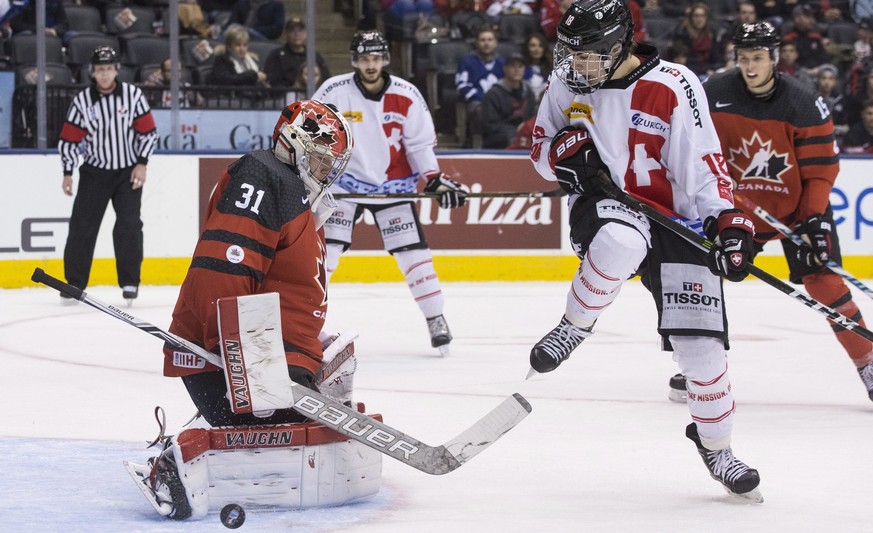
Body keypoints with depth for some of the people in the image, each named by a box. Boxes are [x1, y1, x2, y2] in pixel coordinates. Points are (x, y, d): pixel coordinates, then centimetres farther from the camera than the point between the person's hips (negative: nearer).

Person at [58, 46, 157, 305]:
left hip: (128, 172, -1)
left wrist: (142, 163, -8)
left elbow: (148, 131, -1)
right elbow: (69, 140, 0)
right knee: (82, 226, -3)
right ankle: (74, 282, 5)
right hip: (94, 172, 1)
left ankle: (129, 282, 0)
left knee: (129, 225, -9)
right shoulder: (82, 101, -5)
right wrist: (68, 173, -3)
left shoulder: (133, 95, -6)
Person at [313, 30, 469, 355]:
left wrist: (436, 179, -9)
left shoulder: (407, 96, -8)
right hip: (344, 181, -1)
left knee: (413, 252, -4)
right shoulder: (335, 91, -13)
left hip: (393, 184, 1)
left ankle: (435, 319, 7)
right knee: (326, 248, -9)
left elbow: (421, 144, 1)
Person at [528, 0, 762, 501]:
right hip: (603, 204, 1)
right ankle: (574, 327, -14)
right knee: (621, 242, -39)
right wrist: (563, 153, -10)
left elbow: (702, 160, -13)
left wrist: (726, 219, -23)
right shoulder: (568, 84, 0)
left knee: (700, 341, -6)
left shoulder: (674, 86, -14)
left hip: (675, 219, -1)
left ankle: (716, 445, 15)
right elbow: (541, 147, 13)